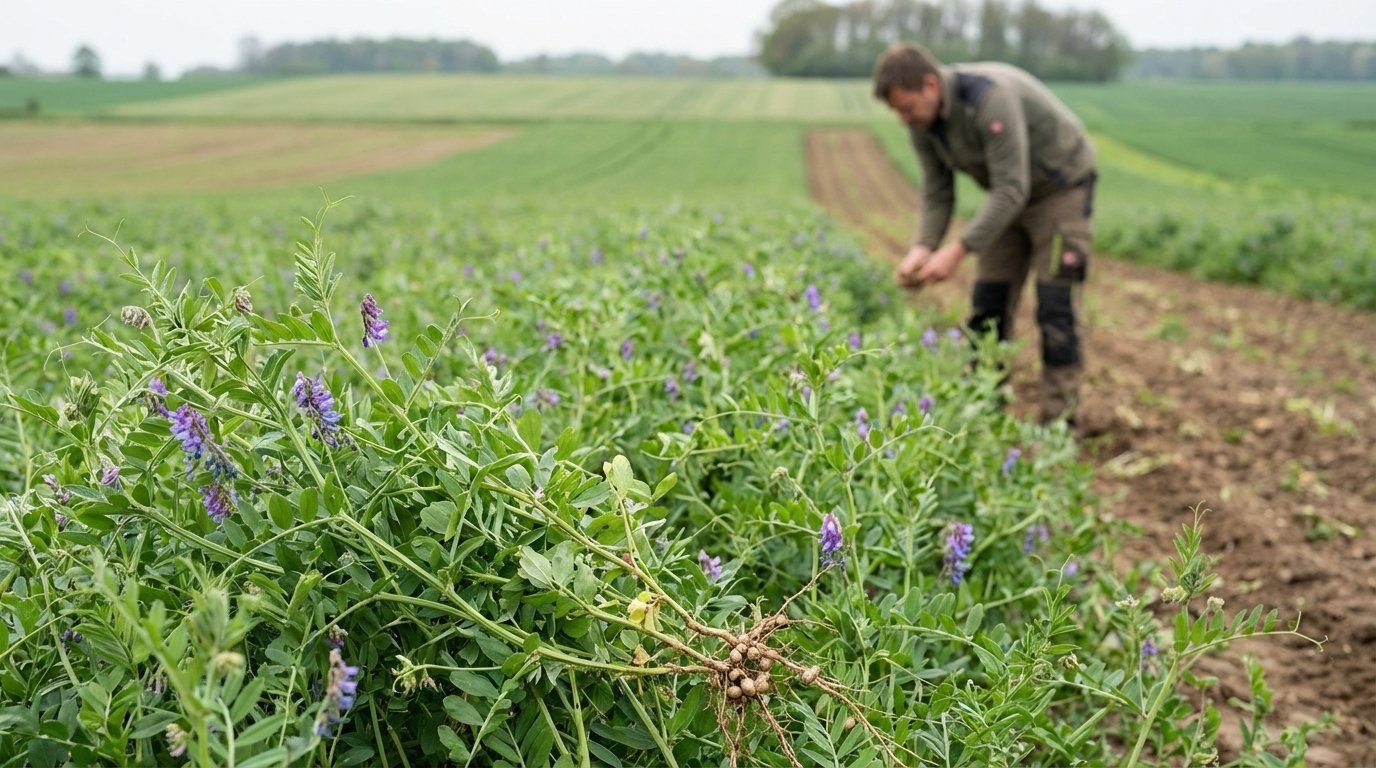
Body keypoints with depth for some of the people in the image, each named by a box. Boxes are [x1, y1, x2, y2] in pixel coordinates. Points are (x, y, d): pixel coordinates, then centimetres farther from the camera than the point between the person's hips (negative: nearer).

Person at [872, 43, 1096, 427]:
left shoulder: (991, 97, -35)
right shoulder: (923, 120, -10)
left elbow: (1012, 190, -35)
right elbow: (937, 193, -5)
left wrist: (959, 250, -38)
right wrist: (923, 248, -22)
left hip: (1061, 187, -7)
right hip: (1010, 194, 7)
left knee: (1055, 309, -10)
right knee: (989, 308, 2)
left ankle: (1058, 426, -4)